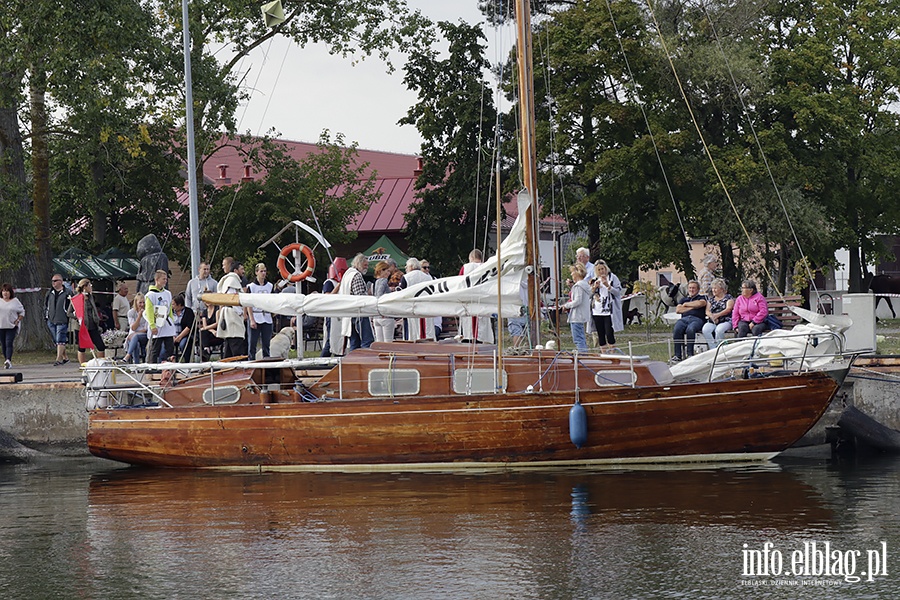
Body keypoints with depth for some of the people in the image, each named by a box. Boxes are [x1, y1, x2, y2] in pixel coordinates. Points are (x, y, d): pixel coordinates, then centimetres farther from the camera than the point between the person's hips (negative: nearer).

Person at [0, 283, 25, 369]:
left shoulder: (15, 301, 4)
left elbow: (22, 312, 11)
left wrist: (18, 321, -3)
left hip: (11, 327, -3)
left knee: (9, 343, -17)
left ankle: (9, 361, -28)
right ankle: (8, 363, 13)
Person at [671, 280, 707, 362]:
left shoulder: (701, 298, 23)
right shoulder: (684, 299, 33)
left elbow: (700, 303, -2)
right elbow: (678, 310, 16)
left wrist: (686, 304, 9)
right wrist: (691, 307, 8)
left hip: (697, 319, -3)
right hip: (684, 318, 3)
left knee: (690, 329, -39)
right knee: (677, 330, -33)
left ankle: (690, 354, -36)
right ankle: (677, 355, -33)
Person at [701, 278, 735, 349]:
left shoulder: (728, 297, 7)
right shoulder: (710, 299, 21)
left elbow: (728, 309, -7)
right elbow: (707, 311, 11)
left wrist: (717, 315, -21)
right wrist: (712, 317, -12)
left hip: (725, 321, -4)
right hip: (712, 322, 4)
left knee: (719, 330, -37)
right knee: (705, 330, -29)